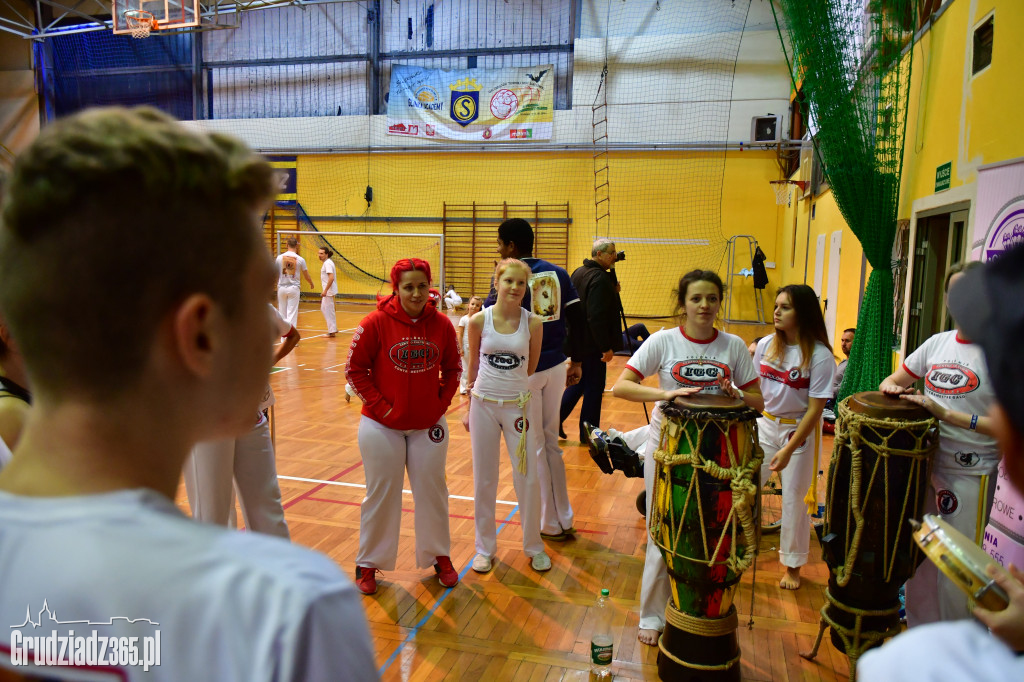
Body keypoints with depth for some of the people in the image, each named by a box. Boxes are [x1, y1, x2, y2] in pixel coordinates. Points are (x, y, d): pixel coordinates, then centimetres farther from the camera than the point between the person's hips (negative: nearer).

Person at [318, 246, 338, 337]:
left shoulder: (327, 263, -16)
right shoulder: (326, 262, 15)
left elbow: (331, 278, -26)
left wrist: (325, 290, -26)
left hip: (329, 291, -11)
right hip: (328, 291, 11)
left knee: (328, 311, -4)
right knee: (323, 309, 18)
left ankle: (332, 332, 2)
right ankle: (334, 329, 24)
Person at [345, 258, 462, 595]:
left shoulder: (441, 324, -5)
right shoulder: (376, 322, -13)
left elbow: (452, 368, 7)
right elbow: (354, 368, -9)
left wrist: (442, 402, -3)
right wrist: (379, 405, -12)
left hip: (429, 426, 3)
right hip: (382, 426, -2)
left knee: (432, 491, 14)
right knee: (381, 495, 11)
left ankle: (439, 557, 35)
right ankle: (369, 563, 30)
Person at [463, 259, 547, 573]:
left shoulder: (533, 323, -7)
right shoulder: (479, 320, -6)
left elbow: (532, 369, 5)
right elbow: (473, 366, 5)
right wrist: (468, 408, 10)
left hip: (518, 405, 0)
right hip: (484, 404, 0)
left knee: (527, 478, 5)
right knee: (484, 479, 10)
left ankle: (534, 547, 26)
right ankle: (485, 548, 28)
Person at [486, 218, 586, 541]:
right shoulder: (557, 273, 5)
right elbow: (577, 319, 5)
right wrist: (576, 362, 13)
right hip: (556, 366, 6)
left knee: (534, 448, 7)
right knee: (551, 443, 19)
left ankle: (551, 525, 19)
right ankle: (565, 520, 25)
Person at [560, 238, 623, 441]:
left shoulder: (578, 273, 10)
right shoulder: (600, 278, -20)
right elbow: (597, 317, -26)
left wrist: (612, 292, 12)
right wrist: (606, 347, -22)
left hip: (576, 340, 9)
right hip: (592, 344, -9)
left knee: (578, 383, 20)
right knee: (594, 389, 3)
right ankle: (588, 435, 13)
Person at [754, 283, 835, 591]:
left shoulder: (819, 356, -17)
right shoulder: (766, 344, -2)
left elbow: (815, 409, -16)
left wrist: (789, 450, -20)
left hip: (800, 431, -4)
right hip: (765, 424, 4)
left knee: (794, 499, 8)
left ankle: (793, 566, 28)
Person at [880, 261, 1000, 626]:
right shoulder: (938, 342, 6)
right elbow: (891, 381, 16)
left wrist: (947, 414, -25)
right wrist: (894, 389, -7)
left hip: (970, 475, -5)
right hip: (924, 463, 6)